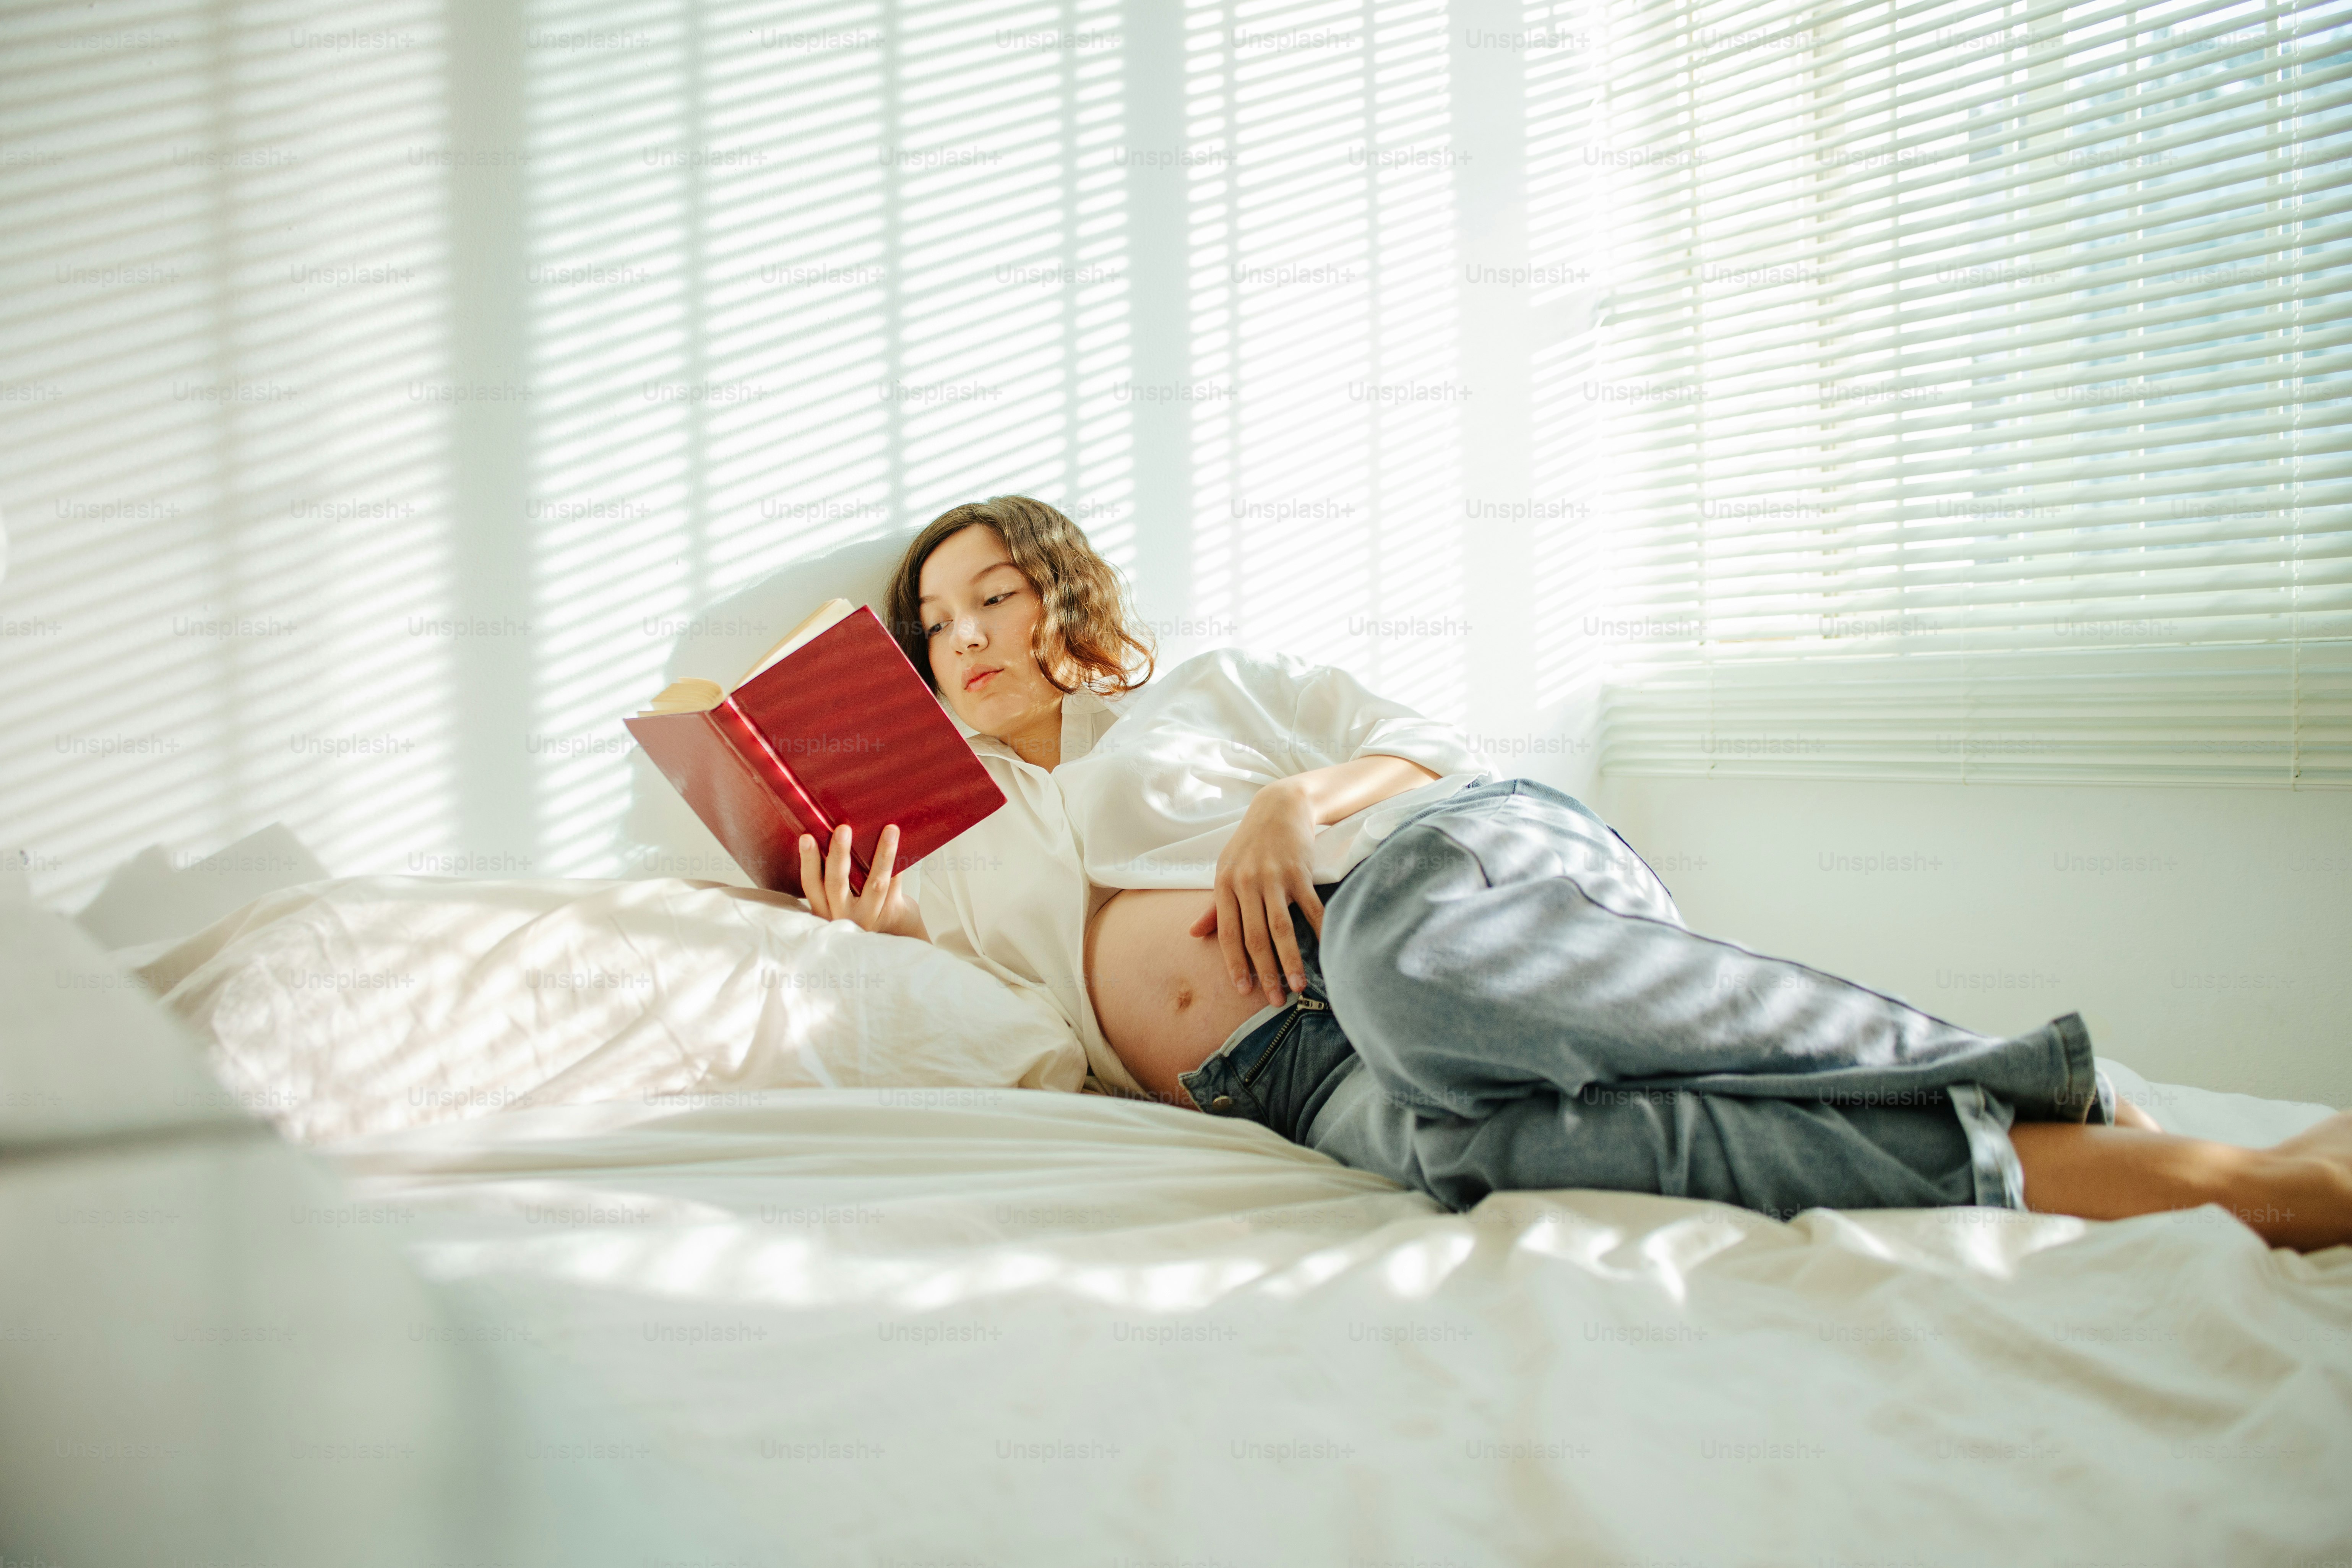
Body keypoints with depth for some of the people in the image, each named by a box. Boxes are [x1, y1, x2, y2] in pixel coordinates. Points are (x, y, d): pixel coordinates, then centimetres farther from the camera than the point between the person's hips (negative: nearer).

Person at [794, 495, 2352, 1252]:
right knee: (1451, 1137, -39)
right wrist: (867, 932, 10)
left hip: (1450, 868, -1)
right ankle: (2100, 1174, -46)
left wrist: (1301, 795, -4)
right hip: (1325, 1076, 2)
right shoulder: (962, 867, 34)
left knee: (1418, 954, -43)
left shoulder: (1198, 691, 25)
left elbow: (1434, 745, 16)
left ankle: (2091, 1101, -39)